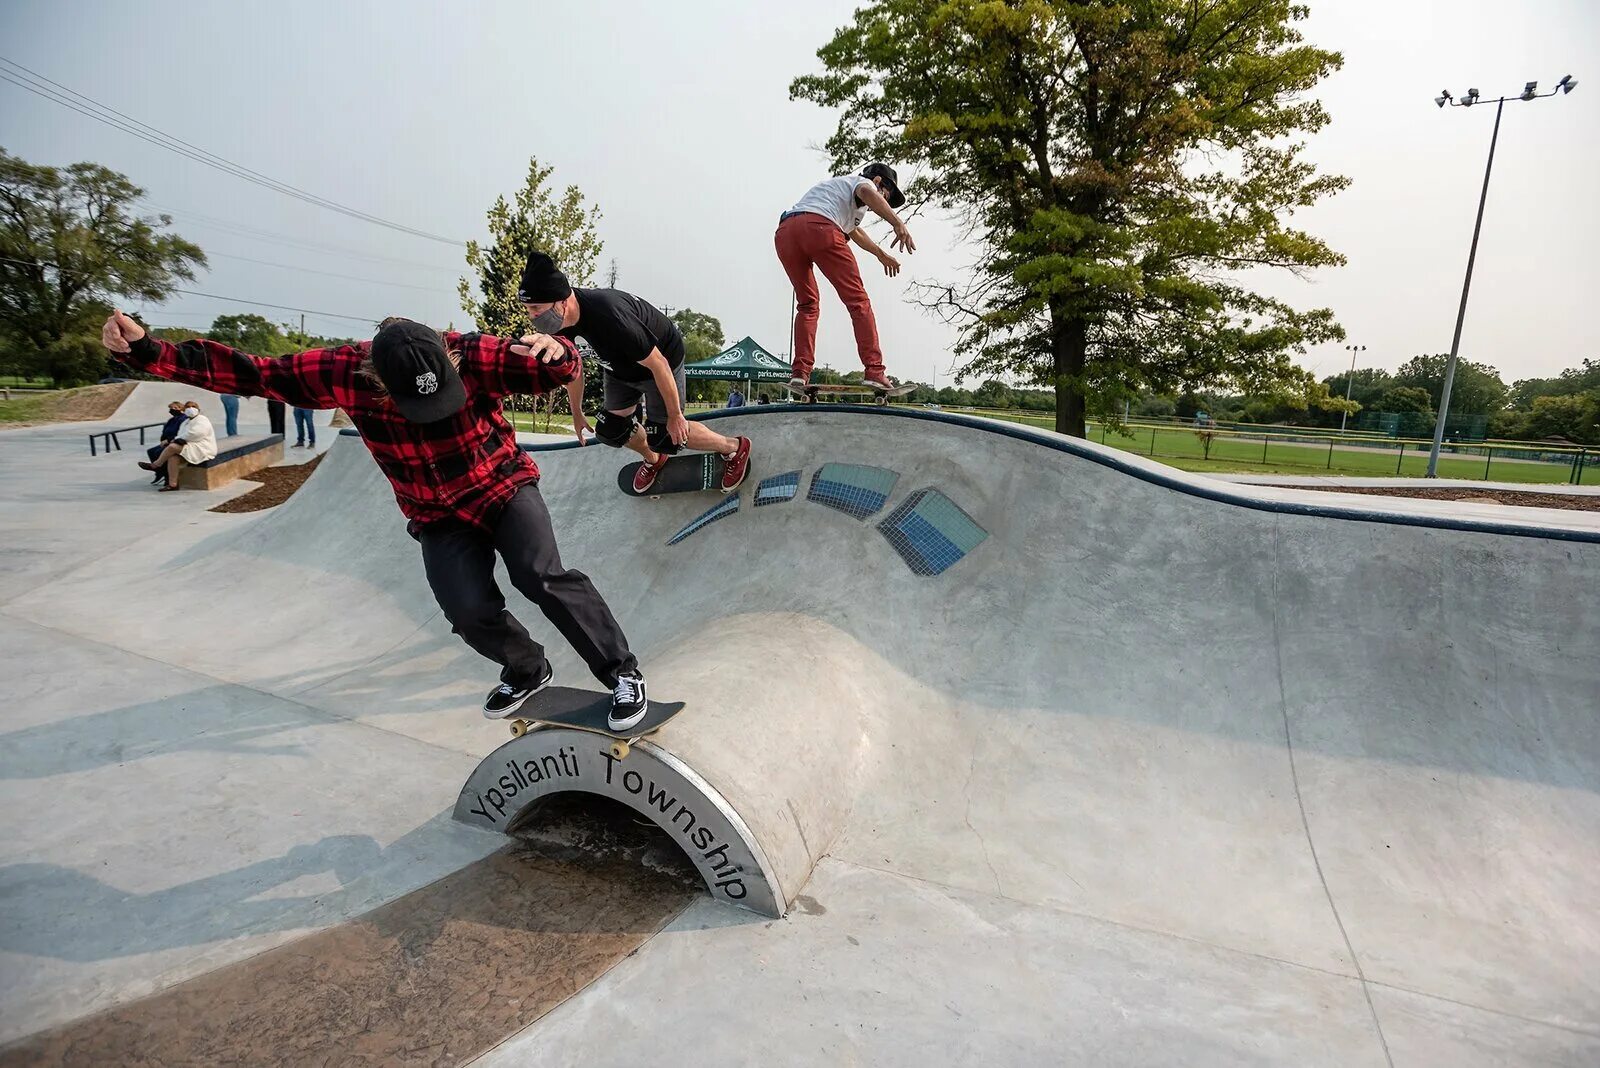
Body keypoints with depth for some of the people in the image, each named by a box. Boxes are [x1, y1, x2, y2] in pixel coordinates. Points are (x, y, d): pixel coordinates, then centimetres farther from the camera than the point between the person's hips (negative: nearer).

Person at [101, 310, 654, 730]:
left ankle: (622, 671, -8)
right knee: (470, 611, -13)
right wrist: (148, 351, -12)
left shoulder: (472, 356, -25)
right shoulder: (345, 372, -18)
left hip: (505, 487, -2)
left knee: (542, 576, -24)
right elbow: (251, 373, -7)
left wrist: (556, 351, -51)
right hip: (439, 519, 3)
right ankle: (526, 671, 19)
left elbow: (557, 370, -27)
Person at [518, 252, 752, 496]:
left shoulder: (607, 316, -42)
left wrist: (675, 415, -22)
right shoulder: (562, 320, -19)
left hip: (662, 356, -7)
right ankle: (654, 459, 40)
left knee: (664, 436, -5)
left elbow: (658, 364, -32)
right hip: (620, 368, 7)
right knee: (611, 430, 9)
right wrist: (577, 414, 12)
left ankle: (734, 448, 17)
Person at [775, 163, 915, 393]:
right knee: (857, 300, -4)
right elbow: (867, 193, -9)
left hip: (784, 232, 8)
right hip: (818, 227, -8)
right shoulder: (863, 181, 19)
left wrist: (881, 254, 72)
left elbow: (854, 231, 60)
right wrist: (898, 224, -22)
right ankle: (874, 371, -12)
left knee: (807, 305, 18)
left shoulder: (837, 184, 46)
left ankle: (800, 373, 4)